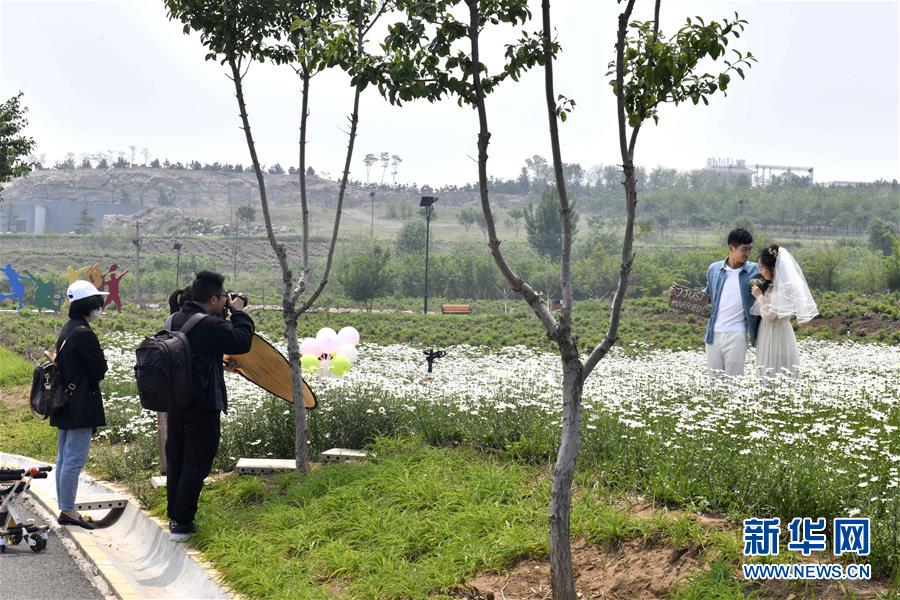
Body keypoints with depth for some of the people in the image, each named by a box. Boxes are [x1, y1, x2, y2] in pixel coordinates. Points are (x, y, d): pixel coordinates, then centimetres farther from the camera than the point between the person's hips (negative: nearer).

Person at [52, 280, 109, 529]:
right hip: (81, 407, -10)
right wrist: (94, 379, 6)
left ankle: (64, 509, 19)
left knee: (64, 458, 13)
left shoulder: (67, 331, 13)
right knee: (75, 459, -6)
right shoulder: (84, 334, -18)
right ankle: (68, 510, -3)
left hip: (64, 405, 10)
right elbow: (100, 369, -15)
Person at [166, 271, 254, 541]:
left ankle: (174, 517, 25)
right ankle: (182, 523, 1)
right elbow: (242, 341, -15)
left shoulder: (175, 320, 6)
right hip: (203, 406, -8)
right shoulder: (211, 326, -20)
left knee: (176, 461, 16)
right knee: (196, 464, 0)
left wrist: (222, 316, 11)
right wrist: (238, 312, -2)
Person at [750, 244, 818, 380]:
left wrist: (759, 296, -10)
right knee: (768, 376, 11)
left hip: (778, 336, -9)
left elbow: (770, 316, -20)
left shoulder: (784, 287, -18)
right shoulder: (771, 285, 10)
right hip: (768, 335, 9)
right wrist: (759, 291, 9)